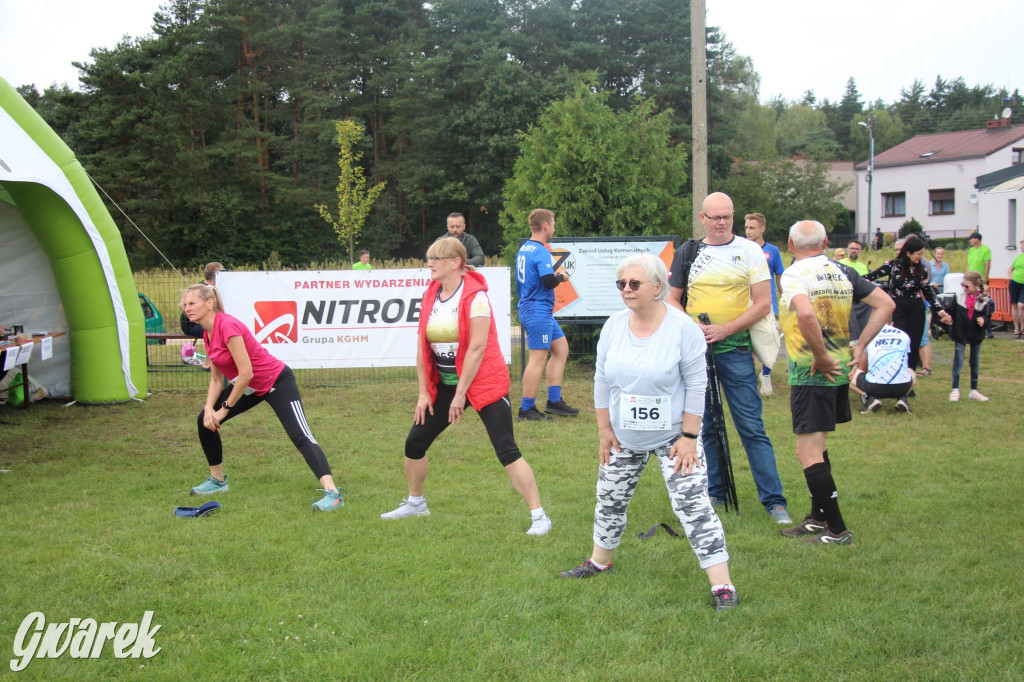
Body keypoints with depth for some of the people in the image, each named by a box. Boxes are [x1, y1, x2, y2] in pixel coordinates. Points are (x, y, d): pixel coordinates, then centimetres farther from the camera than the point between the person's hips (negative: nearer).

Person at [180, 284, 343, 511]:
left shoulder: (227, 326, -26)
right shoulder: (207, 334, 2)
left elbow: (245, 374, -27)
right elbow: (216, 379, 6)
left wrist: (225, 409, -19)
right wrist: (210, 408, -10)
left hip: (276, 382, -10)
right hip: (251, 386, 10)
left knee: (300, 436, -22)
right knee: (205, 420, 9)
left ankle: (332, 493, -29)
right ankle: (217, 481, 26)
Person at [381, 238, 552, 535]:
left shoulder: (475, 296, -17)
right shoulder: (430, 295, 4)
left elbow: (477, 348, -19)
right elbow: (422, 345, 6)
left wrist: (460, 394, -17)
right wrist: (423, 392, 2)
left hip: (483, 383, -7)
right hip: (444, 384, 7)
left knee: (507, 451, -13)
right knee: (414, 443, 10)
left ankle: (539, 516, -5)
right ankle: (415, 503, 34)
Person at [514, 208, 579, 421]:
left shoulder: (524, 249, 13)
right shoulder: (541, 252, -17)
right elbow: (548, 281, -26)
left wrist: (554, 274, 16)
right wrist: (561, 276, -7)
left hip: (528, 307, 10)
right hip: (539, 311, -10)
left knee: (561, 347, 16)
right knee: (538, 358, -6)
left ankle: (554, 401, 16)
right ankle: (526, 410, -1)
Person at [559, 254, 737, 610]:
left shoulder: (683, 329, -17)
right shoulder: (613, 326, -3)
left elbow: (696, 385, -14)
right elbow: (602, 380, 5)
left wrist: (689, 436, -15)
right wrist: (604, 430, 4)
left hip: (674, 437, -5)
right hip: (624, 437, 5)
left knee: (693, 505, -11)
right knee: (610, 500, 17)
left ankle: (722, 585, -7)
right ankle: (600, 560, 41)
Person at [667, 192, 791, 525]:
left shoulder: (750, 251, 1)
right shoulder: (687, 253, 8)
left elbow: (763, 303, -4)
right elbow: (672, 299, 12)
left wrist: (724, 329, -15)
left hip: (735, 349, -3)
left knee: (751, 427, -5)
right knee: (702, 425, 9)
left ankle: (774, 499, -1)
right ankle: (713, 491, 21)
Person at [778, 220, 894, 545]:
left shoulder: (793, 275, -13)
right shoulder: (843, 273, 8)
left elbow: (806, 314, -32)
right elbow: (885, 304, 7)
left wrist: (821, 357, -21)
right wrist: (859, 346, 5)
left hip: (810, 373, -8)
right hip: (839, 369, 8)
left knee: (808, 452, -2)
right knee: (817, 446, 21)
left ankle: (837, 529, -1)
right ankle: (818, 517, 29)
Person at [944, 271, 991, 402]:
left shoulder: (983, 300, -7)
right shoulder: (958, 296, -6)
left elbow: (987, 319, -4)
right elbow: (951, 312, 2)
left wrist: (983, 321, -25)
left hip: (976, 335, 1)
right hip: (960, 334, -1)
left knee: (975, 362, 11)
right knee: (958, 362, -2)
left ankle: (974, 391, 21)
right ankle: (955, 390, 4)